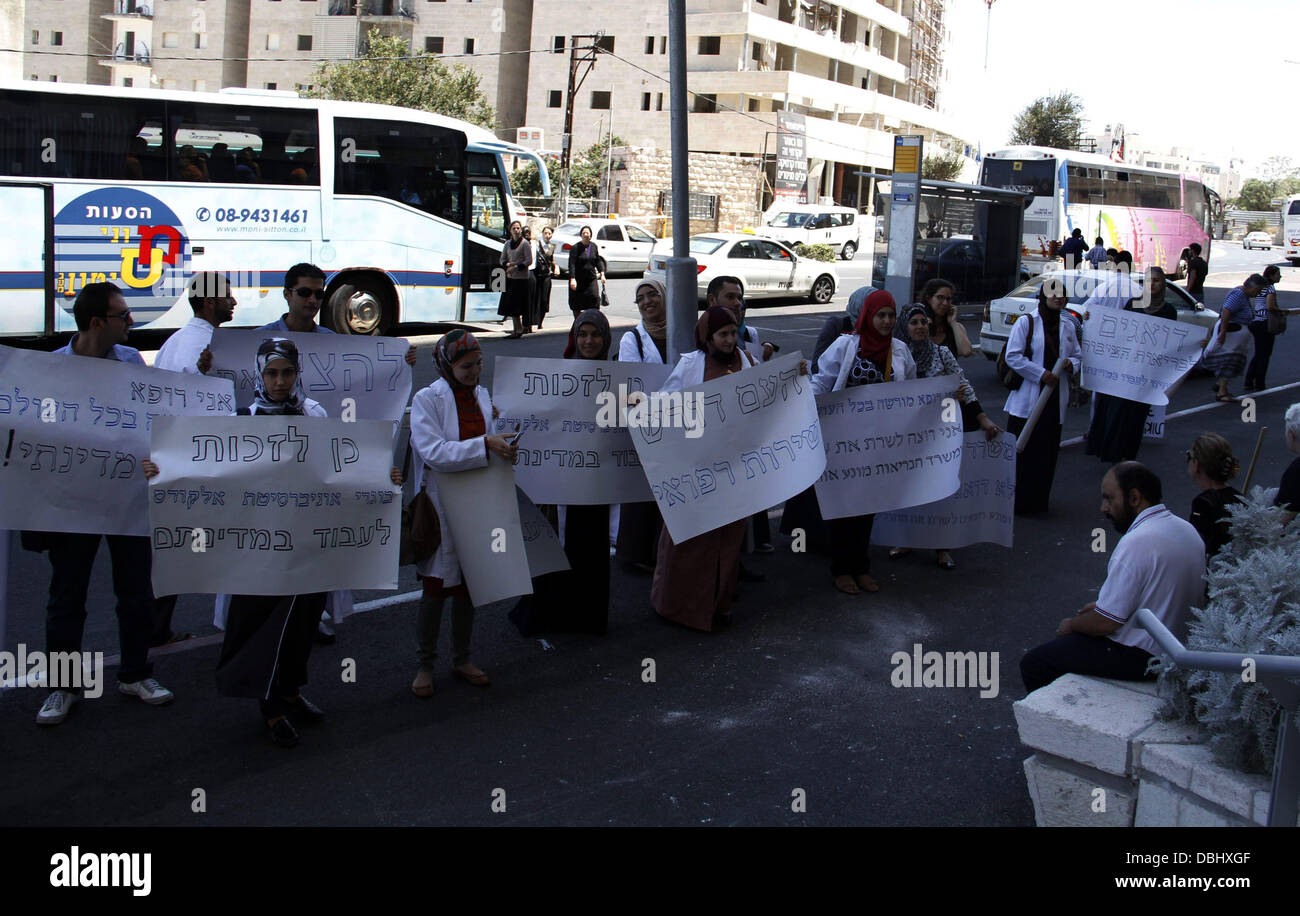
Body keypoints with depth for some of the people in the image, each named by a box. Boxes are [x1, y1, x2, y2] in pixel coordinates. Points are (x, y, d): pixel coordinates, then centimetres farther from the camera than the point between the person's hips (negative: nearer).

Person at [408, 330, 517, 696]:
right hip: (440, 503, -5)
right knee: (437, 586, 1)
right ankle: (425, 665, 15)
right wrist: (485, 446, -30)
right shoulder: (426, 399, -11)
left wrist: (503, 443, -1)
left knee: (468, 584, 12)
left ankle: (462, 659, 26)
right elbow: (433, 453, -23)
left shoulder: (482, 395, 8)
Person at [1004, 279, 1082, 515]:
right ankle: (1016, 501, 3)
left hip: (1054, 400, 5)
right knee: (1022, 452, -5)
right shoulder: (1026, 322, -2)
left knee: (1047, 452, 5)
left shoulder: (1068, 328, 14)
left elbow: (1077, 355, 23)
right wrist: (1041, 374, -15)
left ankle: (1038, 501, 15)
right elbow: (1013, 356, -9)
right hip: (1026, 400, -5)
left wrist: (1072, 364, -2)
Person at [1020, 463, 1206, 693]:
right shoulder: (1187, 530, 4)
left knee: (1032, 664, -4)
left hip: (1140, 658, -10)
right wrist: (1104, 605, 18)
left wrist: (1071, 625, -2)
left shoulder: (1137, 542, -25)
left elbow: (1106, 622, -23)